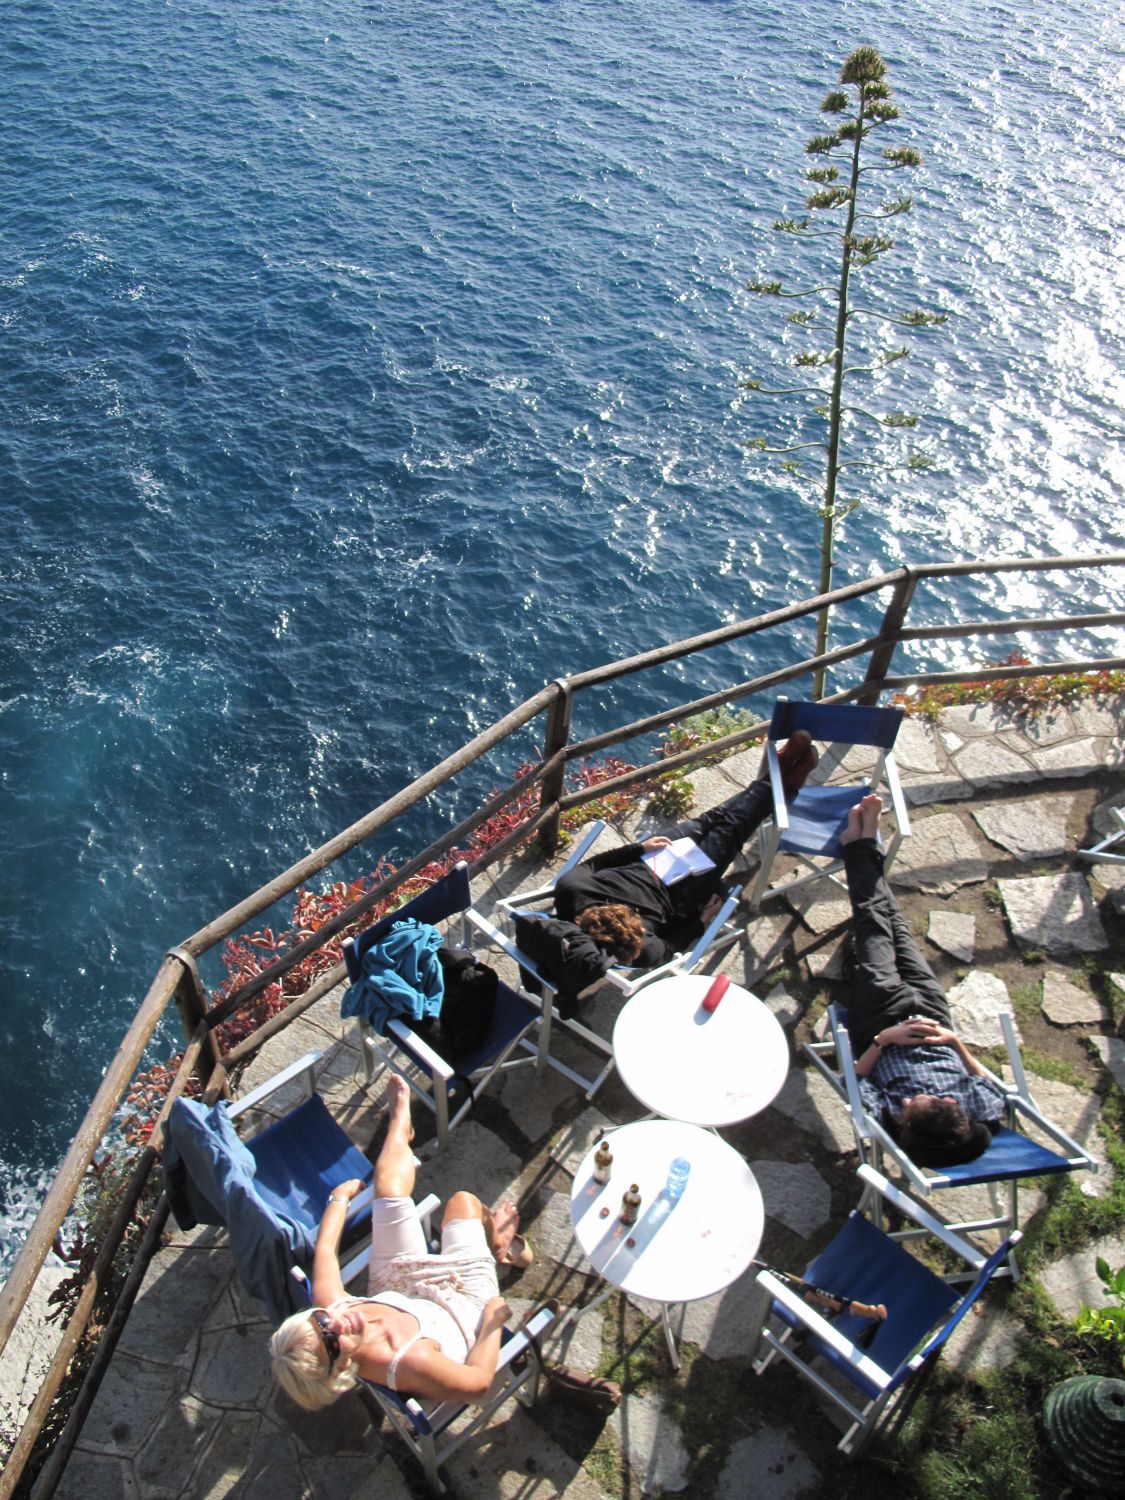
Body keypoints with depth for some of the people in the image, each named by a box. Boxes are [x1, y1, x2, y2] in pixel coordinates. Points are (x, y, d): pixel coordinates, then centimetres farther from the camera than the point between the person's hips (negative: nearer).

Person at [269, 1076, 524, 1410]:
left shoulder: (328, 1307, -35)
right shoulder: (410, 1363, -48)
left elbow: (325, 1250, -17)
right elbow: (479, 1380, -35)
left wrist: (340, 1197, -1)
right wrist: (494, 1318, -22)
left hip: (397, 1293, 4)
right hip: (467, 1305, -4)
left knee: (389, 1184, 4)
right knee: (464, 1201, 8)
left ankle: (400, 1115, 41)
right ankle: (496, 1242, 48)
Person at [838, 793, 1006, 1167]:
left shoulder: (888, 1118, -42)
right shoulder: (984, 1117, -36)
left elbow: (856, 1078, -20)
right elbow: (987, 1081, -11)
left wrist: (881, 1039, -33)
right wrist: (956, 1041, -25)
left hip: (885, 1017, -2)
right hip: (932, 1011, 2)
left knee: (874, 929, 11)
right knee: (895, 929, 18)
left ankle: (859, 844, 40)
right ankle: (866, 841, 44)